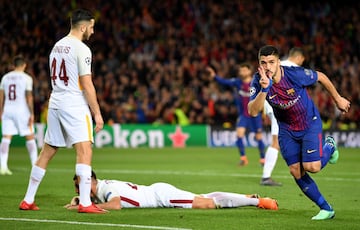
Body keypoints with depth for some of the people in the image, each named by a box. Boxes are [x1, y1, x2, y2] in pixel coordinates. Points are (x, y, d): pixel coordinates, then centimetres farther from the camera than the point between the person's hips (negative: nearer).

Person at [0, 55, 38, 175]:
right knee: (30, 137, 7)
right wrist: (32, 114, -8)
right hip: (22, 110, -3)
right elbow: (29, 97, -10)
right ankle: (35, 165, 5)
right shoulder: (26, 78, -5)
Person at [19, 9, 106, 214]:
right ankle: (85, 203, -21)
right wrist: (97, 113, -11)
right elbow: (87, 85, -14)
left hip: (55, 104, 8)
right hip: (74, 105, -8)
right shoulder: (81, 49, -10)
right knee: (85, 151, -12)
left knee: (47, 152, 14)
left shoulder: (57, 47, 15)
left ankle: (28, 200, 18)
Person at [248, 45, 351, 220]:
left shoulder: (295, 74, -28)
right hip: (286, 129, 3)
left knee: (312, 167, -16)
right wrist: (264, 89, -45)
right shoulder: (259, 81, -20)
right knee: (296, 172, -3)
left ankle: (329, 146, 20)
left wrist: (338, 99, 4)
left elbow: (321, 77, -8)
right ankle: (326, 209, 13)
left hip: (310, 123, -3)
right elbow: (253, 112, -30)